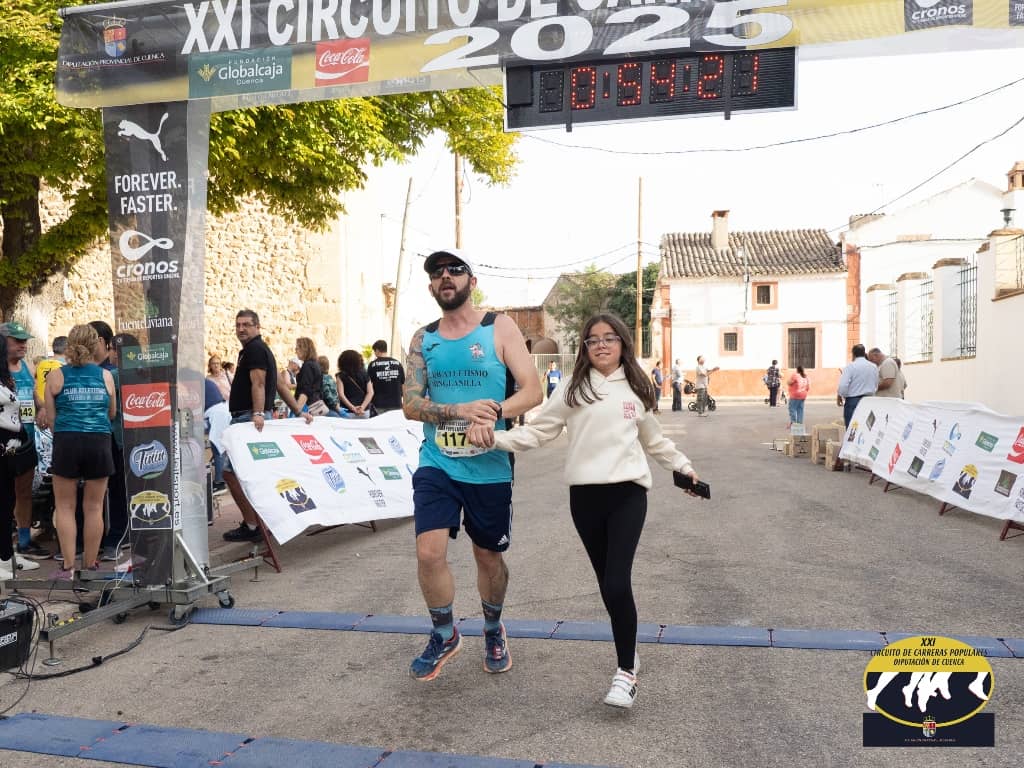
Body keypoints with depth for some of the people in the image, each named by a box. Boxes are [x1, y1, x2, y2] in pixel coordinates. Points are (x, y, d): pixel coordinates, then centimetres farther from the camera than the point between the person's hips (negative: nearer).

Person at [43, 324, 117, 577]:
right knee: (93, 508, 9)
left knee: (65, 506, 10)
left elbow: (50, 417, 1)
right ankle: (90, 565, 17)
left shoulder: (55, 376, -1)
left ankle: (68, 566, 8)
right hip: (99, 442, 1)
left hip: (66, 443, -1)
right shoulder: (106, 376, 2)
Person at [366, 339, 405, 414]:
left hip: (379, 404, -2)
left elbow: (369, 384, 1)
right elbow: (403, 382, 6)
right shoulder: (397, 363, 2)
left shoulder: (373, 365, -4)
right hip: (396, 403, 2)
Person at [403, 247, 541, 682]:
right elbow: (411, 405, -1)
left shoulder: (499, 328, -2)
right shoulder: (422, 340, 6)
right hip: (437, 464, 2)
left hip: (489, 468, -1)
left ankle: (493, 631, 40)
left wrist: (493, 414, -27)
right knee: (429, 551, -11)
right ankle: (445, 635, 15)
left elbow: (532, 390, -9)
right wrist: (460, 410, -19)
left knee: (488, 556, 12)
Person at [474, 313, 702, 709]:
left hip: (628, 493, -1)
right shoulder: (573, 389, 4)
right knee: (608, 584, 10)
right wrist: (496, 438, -14)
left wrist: (684, 467, 27)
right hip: (585, 495, 1)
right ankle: (629, 654, 31)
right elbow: (538, 430, 0)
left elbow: (654, 440, 23)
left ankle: (626, 671, 3)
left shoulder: (637, 389, 10)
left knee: (617, 583, -12)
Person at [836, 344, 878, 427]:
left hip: (853, 401, -5)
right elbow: (876, 387, 16)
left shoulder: (850, 367, -10)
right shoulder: (874, 367, 9)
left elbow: (843, 385, -16)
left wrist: (839, 396, 0)